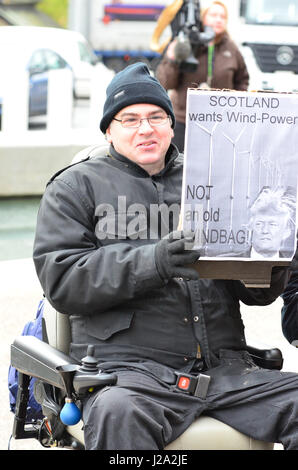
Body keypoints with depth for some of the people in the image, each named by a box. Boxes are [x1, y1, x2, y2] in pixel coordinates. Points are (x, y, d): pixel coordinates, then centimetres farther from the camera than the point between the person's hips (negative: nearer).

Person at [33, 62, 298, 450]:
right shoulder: (76, 187, 13)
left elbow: (259, 293, 20)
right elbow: (61, 280, -3)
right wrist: (152, 262, -18)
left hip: (225, 367, 4)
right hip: (130, 367, -4)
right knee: (117, 413, -39)